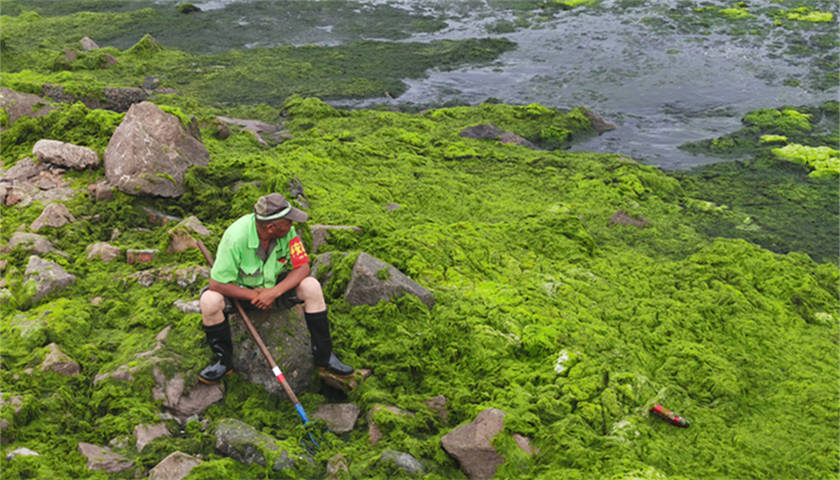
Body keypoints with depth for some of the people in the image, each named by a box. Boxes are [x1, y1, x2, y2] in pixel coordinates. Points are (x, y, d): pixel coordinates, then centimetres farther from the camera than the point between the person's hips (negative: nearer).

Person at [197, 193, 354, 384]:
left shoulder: (287, 231, -21)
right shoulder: (236, 237, -32)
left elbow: (302, 267, -16)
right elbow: (217, 284, -27)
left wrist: (274, 292, -29)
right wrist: (254, 296, -26)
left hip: (275, 284, 3)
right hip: (241, 289, -2)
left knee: (311, 287, -23)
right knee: (209, 301, -32)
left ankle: (324, 356, -9)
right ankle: (224, 360, -7)